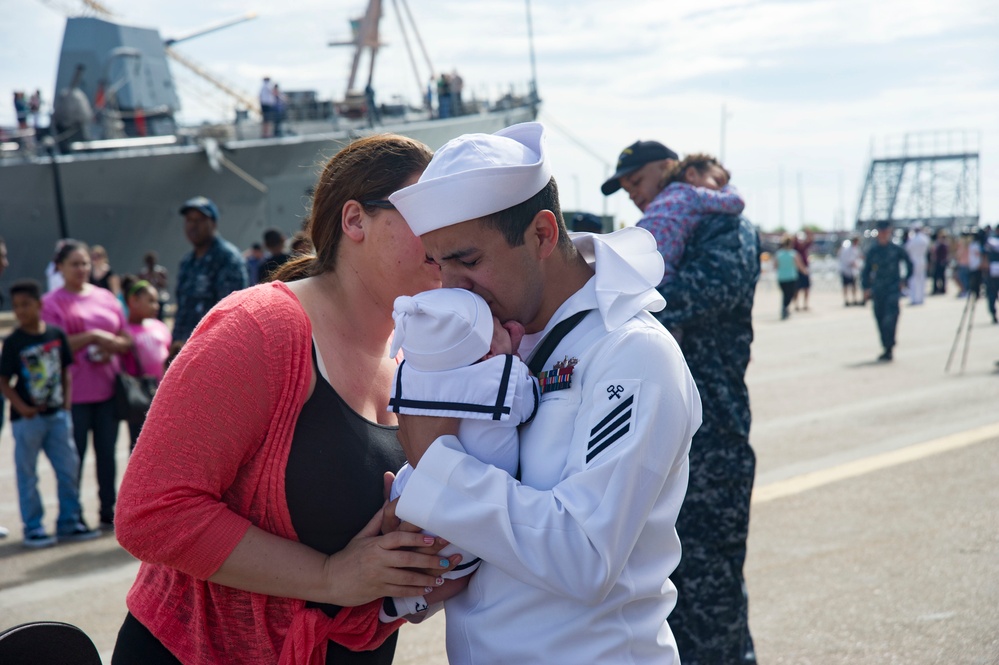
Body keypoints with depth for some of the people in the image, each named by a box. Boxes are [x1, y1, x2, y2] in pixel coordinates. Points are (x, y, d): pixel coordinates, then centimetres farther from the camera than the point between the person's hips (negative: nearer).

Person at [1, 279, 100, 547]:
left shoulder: (57, 335, 1)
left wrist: (66, 403, 4)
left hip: (57, 415, 4)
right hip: (27, 418, -4)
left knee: (69, 469, 8)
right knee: (27, 475, 4)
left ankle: (69, 522, 20)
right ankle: (33, 528, 13)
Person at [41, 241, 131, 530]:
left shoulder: (106, 297, 12)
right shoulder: (52, 302, 0)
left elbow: (127, 340, 12)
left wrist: (111, 345, -9)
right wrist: (90, 336, -17)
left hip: (108, 389, 4)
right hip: (74, 393, -4)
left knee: (107, 453, 7)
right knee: (74, 457, -1)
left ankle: (109, 513, 14)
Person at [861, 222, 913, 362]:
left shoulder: (897, 250, 1)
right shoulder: (872, 252, 7)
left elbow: (909, 264, 13)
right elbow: (866, 271, 13)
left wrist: (904, 279, 6)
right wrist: (866, 288, 3)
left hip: (893, 290, -3)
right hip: (877, 291, 3)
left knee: (890, 320, -15)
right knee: (880, 321, 6)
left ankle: (888, 350, -14)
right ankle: (886, 349, 17)